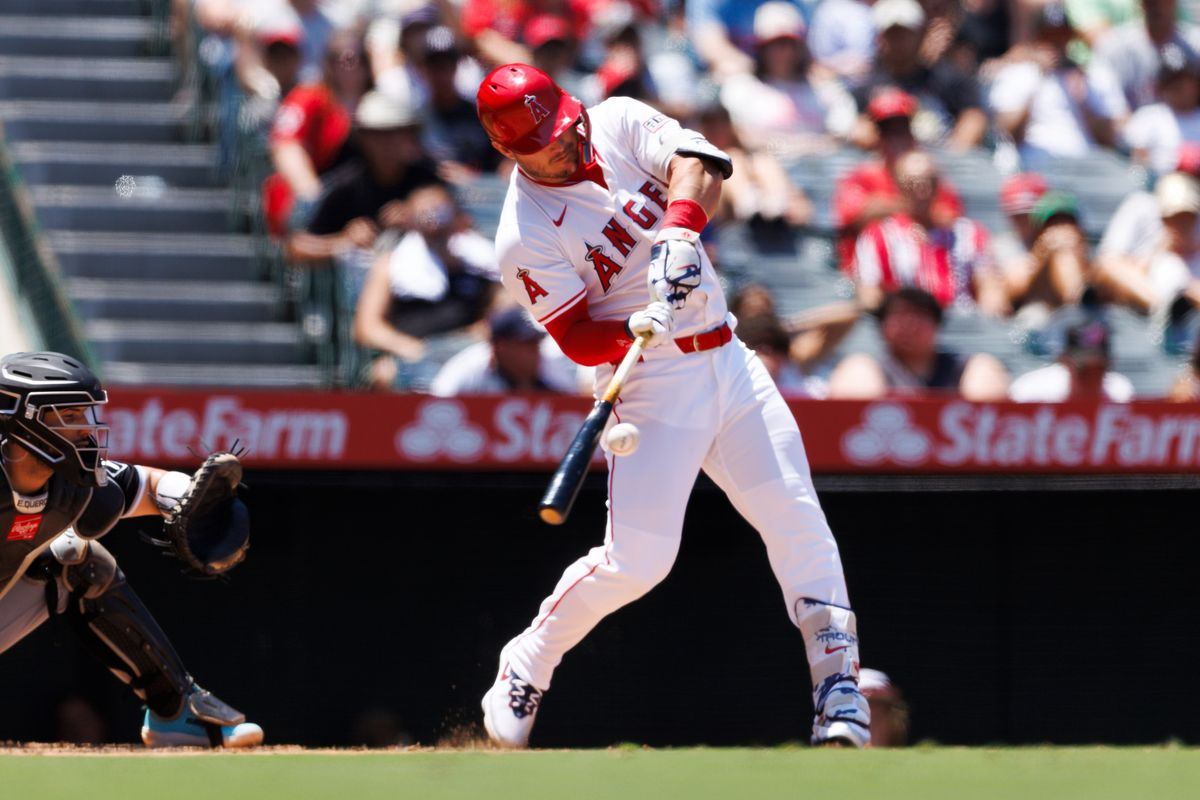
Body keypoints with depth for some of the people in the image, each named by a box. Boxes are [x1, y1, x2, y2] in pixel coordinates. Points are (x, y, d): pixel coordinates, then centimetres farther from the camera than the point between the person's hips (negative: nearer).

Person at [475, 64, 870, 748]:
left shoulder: (618, 122, 0)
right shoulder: (527, 238, -13)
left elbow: (699, 161, -16)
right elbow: (578, 340, -14)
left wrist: (679, 230, -34)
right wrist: (638, 328, -34)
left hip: (726, 357, 5)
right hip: (651, 385, -5)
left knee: (796, 518, -2)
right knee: (637, 558, -11)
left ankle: (838, 682, 2)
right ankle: (527, 665, 10)